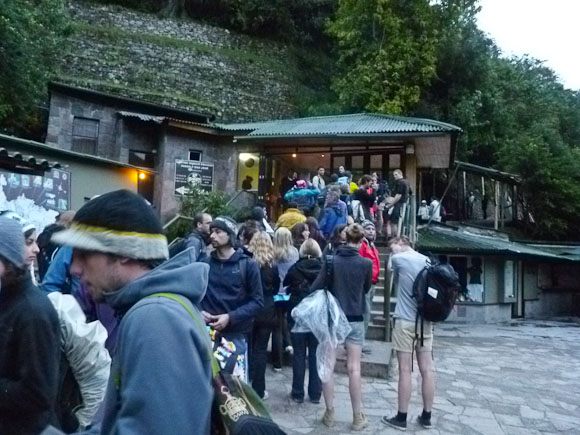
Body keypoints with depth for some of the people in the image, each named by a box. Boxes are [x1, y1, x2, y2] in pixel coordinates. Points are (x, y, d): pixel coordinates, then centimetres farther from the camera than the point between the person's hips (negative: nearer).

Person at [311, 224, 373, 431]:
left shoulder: (331, 260, -7)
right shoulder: (366, 263, -8)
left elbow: (315, 287, -8)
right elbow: (366, 289, 8)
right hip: (355, 319, 0)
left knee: (328, 365, 9)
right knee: (354, 368, 6)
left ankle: (330, 413, 16)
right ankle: (358, 416, 15)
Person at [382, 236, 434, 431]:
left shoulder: (398, 259, -7)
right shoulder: (427, 261, 9)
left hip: (405, 321, -5)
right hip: (426, 321, 6)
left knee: (405, 370, 0)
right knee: (427, 369, 8)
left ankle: (401, 418, 8)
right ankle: (426, 416, 18)